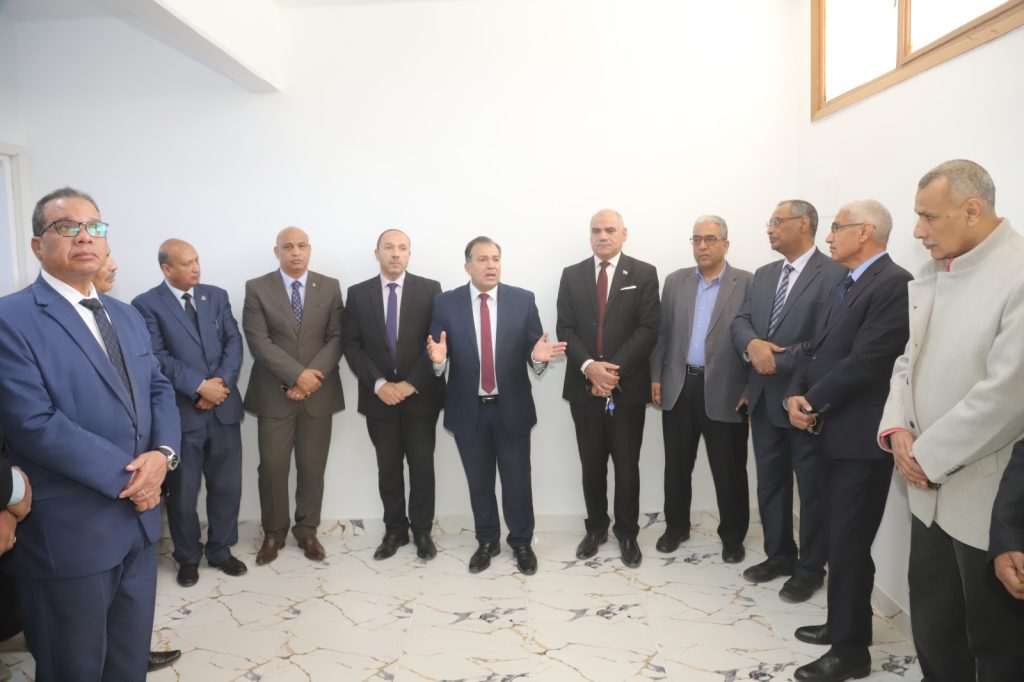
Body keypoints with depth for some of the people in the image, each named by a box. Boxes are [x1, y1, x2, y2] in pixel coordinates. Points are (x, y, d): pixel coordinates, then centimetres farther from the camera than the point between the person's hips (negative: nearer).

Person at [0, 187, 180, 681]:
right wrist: (126, 476, -17)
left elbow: (159, 389, 10)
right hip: (70, 532, -6)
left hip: (138, 519, 6)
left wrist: (162, 453, -10)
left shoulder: (127, 316, 12)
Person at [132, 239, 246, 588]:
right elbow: (158, 357, -12)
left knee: (227, 485, 11)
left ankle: (220, 550, 28)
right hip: (182, 411, -3)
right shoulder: (146, 305, -4)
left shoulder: (217, 296, 10)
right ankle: (188, 557, 27)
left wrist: (222, 383, -12)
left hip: (224, 407, 4)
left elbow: (234, 342, 3)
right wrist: (200, 387, -17)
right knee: (183, 490, 9)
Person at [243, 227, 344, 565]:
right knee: (272, 467, 5)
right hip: (274, 393, -1)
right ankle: (273, 533, 22)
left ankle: (307, 531, 24)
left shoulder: (330, 287, 5)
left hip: (319, 392, 1)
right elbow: (259, 341, -9)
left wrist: (313, 377, -14)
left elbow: (336, 338, -1)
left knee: (313, 467, 9)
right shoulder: (256, 288, 0)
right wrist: (297, 375, -18)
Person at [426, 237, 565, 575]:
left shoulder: (523, 300, -4)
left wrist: (538, 357, -29)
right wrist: (438, 358, -28)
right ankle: (487, 542, 35)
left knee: (517, 480, 11)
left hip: (511, 407, 0)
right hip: (468, 409, 1)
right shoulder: (446, 303, -4)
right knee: (479, 482, 16)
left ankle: (521, 543, 32)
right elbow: (437, 357, -5)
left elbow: (532, 351, -6)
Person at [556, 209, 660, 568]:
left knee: (627, 465, 8)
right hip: (583, 386, 2)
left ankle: (627, 533, 24)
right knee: (591, 464, 12)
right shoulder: (571, 275, 7)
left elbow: (648, 329, -8)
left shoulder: (644, 273, 0)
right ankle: (596, 527, 29)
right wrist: (589, 366, -16)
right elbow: (564, 329, 0)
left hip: (627, 386, -2)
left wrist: (614, 368, -17)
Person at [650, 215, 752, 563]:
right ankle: (676, 526, 30)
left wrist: (751, 388, -9)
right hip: (679, 387, 3)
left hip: (724, 390, -3)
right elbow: (662, 333, 8)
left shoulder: (747, 283, -2)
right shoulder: (675, 281, 8)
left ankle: (733, 535, 25)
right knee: (677, 464, 13)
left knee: (729, 469, 7)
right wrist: (655, 377, 3)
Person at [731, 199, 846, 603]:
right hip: (763, 399, 7)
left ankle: (810, 567, 24)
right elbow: (741, 321, 5)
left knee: (813, 488, 9)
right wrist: (753, 344, -16)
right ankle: (779, 555, 33)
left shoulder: (834, 274, -12)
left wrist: (777, 360, -17)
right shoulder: (763, 275, 12)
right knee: (770, 483, 17)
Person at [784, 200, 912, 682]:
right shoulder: (847, 285, 15)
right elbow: (816, 346, 12)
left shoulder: (894, 284, -16)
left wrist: (813, 402, -12)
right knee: (841, 538, 18)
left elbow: (866, 362, -23)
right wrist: (797, 394, -4)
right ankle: (845, 625, 34)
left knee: (849, 544, 0)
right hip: (833, 431, 9)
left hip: (861, 437, -9)